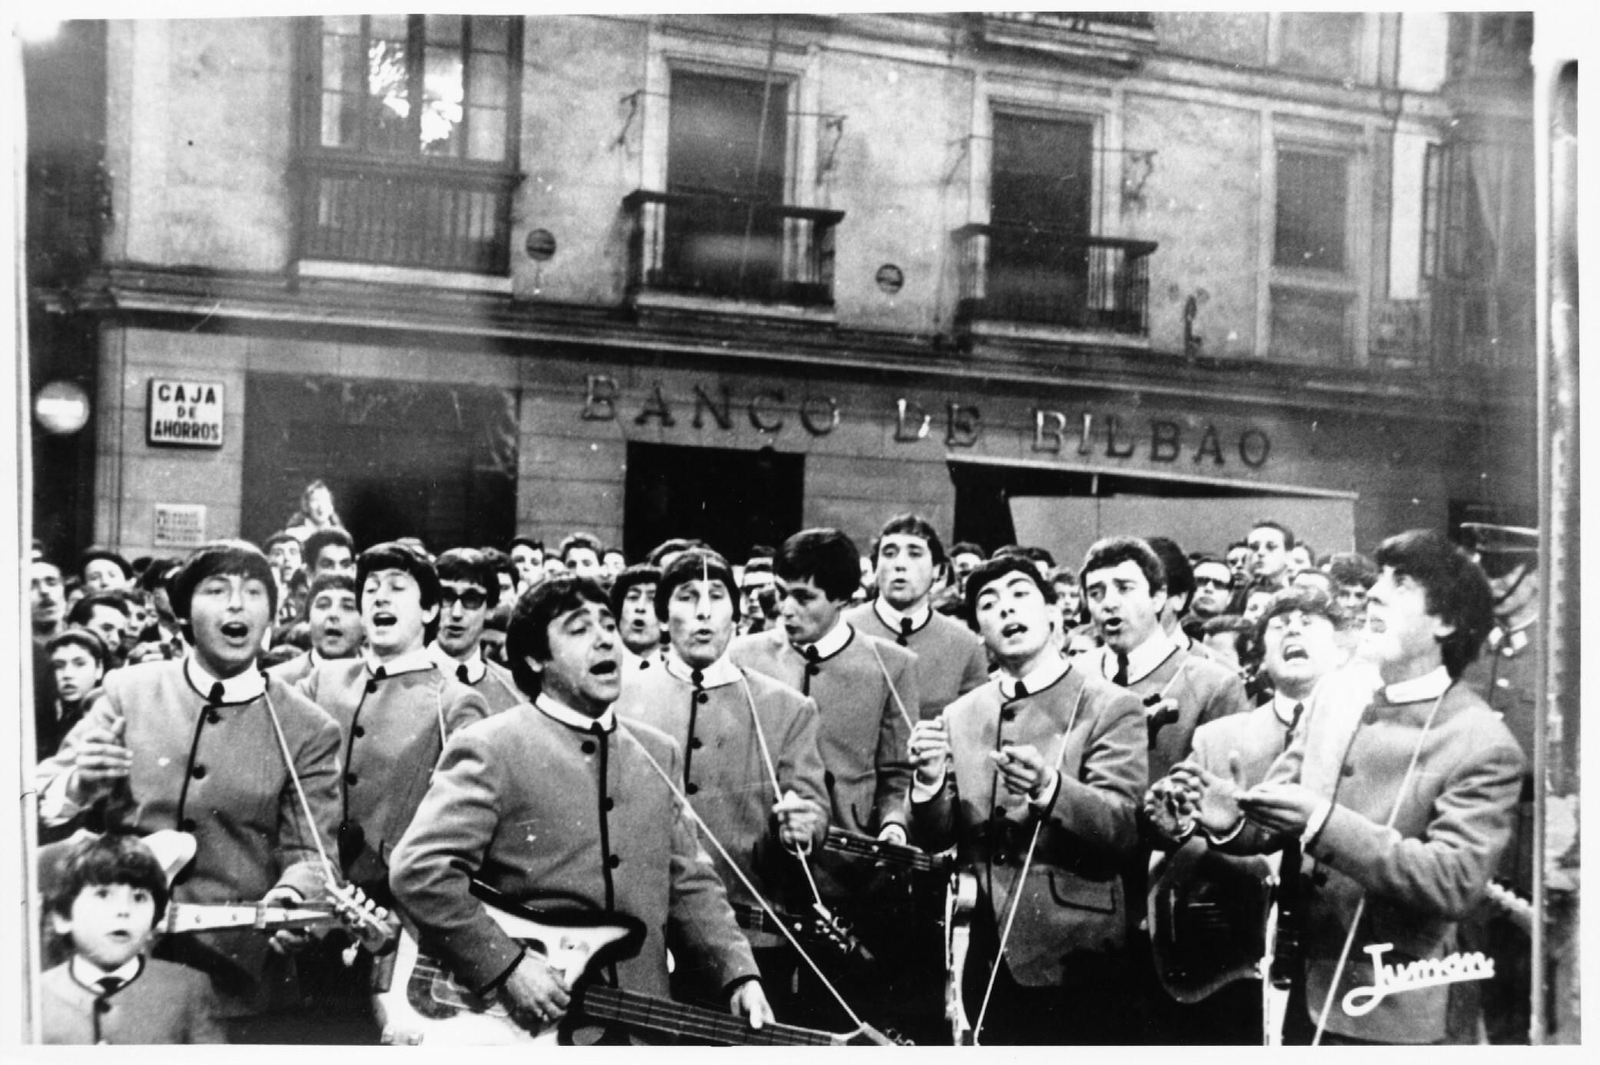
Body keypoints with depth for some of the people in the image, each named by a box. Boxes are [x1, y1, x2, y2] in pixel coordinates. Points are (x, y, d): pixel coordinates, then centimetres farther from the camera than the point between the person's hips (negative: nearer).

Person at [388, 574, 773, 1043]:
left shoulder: (660, 753, 10)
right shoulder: (489, 748, -9)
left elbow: (690, 884, 11)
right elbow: (419, 869, -16)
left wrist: (739, 975, -1)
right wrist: (507, 967, -19)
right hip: (525, 1026, -5)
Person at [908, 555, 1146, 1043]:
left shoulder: (1111, 707, -6)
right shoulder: (960, 716, 7)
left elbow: (1122, 829, -16)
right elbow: (934, 839, 4)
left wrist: (1048, 788, -33)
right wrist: (929, 780, -17)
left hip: (1074, 961, -4)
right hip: (987, 962, 4)